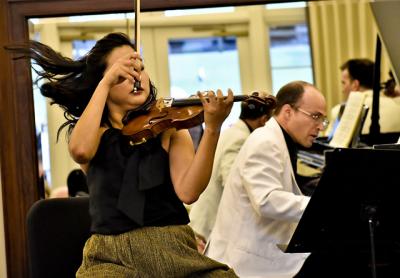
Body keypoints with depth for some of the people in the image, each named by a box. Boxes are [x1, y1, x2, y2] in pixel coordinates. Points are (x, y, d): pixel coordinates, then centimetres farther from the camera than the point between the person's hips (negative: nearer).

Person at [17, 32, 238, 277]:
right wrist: (105, 83, -12)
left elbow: (188, 191, -10)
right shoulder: (96, 131, 10)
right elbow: (81, 150, -17)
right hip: (111, 256, -1)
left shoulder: (169, 126, 7)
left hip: (172, 251, 1)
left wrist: (212, 129, -21)